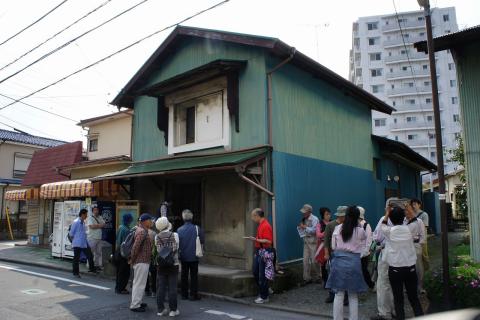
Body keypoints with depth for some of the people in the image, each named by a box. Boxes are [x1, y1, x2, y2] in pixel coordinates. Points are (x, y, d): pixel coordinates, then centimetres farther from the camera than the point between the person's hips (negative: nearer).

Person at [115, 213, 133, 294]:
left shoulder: (120, 228, 7)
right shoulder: (126, 230, -20)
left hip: (118, 252, 9)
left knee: (119, 271, 17)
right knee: (125, 272, 2)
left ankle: (118, 288, 26)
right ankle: (121, 289, 7)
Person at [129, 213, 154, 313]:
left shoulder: (142, 230, 12)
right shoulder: (142, 232, -20)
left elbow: (136, 246, 20)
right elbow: (135, 246, -27)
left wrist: (132, 259, 20)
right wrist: (132, 259, -16)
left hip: (142, 261, 10)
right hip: (142, 261, -10)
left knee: (138, 283, 19)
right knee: (139, 284, -2)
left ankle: (137, 302, 32)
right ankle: (135, 305, 6)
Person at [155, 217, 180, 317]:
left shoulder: (156, 237, -4)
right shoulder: (175, 235, -10)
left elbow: (157, 249, 2)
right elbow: (177, 248, -1)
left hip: (161, 265, 2)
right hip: (173, 264, -2)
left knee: (161, 287, 10)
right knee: (172, 287, 4)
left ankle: (161, 309, 16)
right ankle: (173, 310, 9)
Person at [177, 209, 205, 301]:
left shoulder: (179, 230, -9)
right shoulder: (197, 229, -12)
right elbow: (203, 241, -6)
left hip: (183, 257, 1)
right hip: (194, 256, -1)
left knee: (184, 276, 13)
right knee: (194, 276, 8)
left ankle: (184, 294, 19)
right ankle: (193, 295, 10)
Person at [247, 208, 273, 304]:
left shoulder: (266, 226, -19)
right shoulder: (260, 225, 11)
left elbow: (268, 241, -24)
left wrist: (256, 240, -25)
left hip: (264, 253, -10)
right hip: (259, 252, 10)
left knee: (262, 276, -1)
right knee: (255, 272, 16)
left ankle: (264, 297, 11)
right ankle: (262, 292, 30)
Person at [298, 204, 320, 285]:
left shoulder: (314, 219, -10)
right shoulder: (304, 219, 8)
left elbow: (313, 230, -19)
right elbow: (302, 230, 16)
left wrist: (304, 227, -17)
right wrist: (300, 227, -4)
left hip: (313, 242, -5)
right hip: (306, 241, 6)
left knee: (313, 260, 2)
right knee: (305, 260, 3)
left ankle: (316, 277, 21)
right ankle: (307, 278, 12)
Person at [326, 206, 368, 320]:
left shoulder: (337, 228, -2)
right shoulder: (360, 230, -6)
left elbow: (333, 246, 4)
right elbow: (363, 247, 6)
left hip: (339, 261, 1)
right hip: (354, 262, -1)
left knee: (339, 294, 8)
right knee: (353, 296, 12)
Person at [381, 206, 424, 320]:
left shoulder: (389, 231, -11)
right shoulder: (409, 229, -5)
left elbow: (383, 225, 13)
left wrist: (388, 212, 26)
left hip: (395, 269, -2)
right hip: (410, 268, 3)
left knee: (398, 299, 7)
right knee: (414, 297, 14)